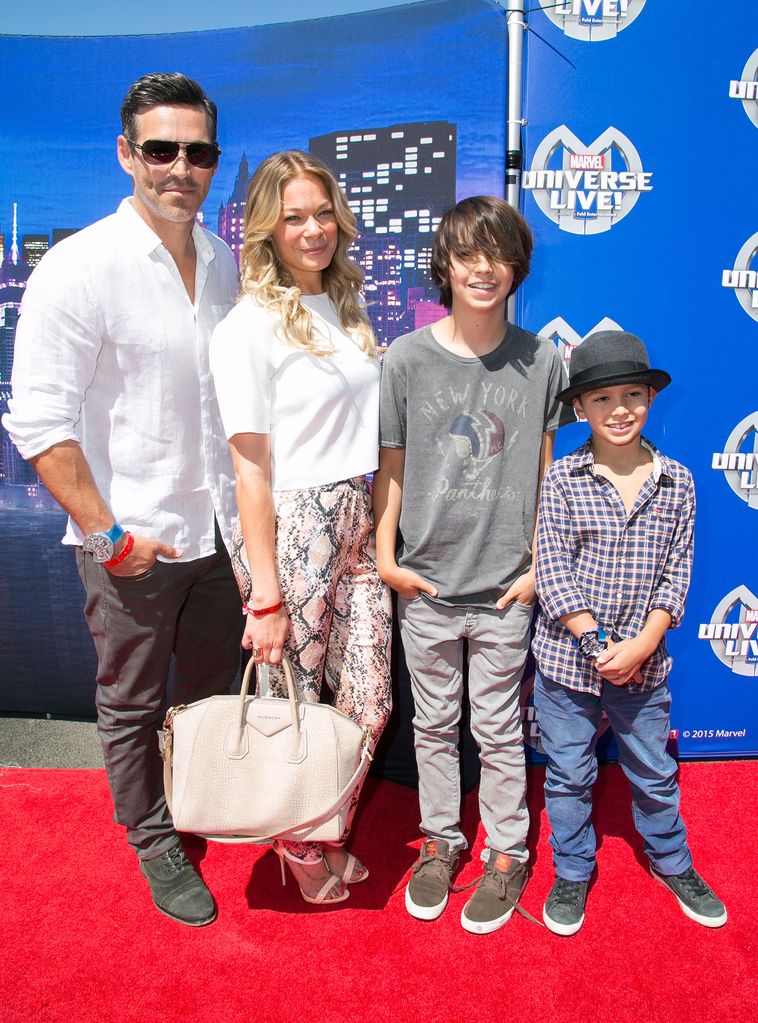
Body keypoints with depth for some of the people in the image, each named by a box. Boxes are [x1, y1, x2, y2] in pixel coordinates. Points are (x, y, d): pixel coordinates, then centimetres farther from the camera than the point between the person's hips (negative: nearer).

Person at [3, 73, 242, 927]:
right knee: (130, 705, 13)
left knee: (213, 692, 22)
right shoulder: (79, 268, -15)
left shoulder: (225, 261, 4)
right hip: (132, 540, -5)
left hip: (220, 526, 6)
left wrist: (245, 504, 10)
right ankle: (155, 844, 36)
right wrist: (107, 531, -16)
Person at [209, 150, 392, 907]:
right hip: (286, 531, -6)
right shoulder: (250, 325, -10)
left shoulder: (346, 308, 12)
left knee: (368, 703, 11)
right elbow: (250, 469, -13)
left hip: (354, 524, 7)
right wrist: (265, 597, -13)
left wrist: (380, 528, 11)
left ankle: (329, 837, 38)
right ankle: (306, 859, 36)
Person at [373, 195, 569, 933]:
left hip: (504, 585, 0)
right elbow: (391, 468, 1)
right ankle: (440, 840, 37)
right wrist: (385, 557, -3)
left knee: (499, 728, 12)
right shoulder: (406, 359, -5)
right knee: (433, 723, 16)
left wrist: (540, 565, 1)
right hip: (425, 582, 1)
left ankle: (506, 853, 33)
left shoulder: (540, 360, -3)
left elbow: (543, 471, 3)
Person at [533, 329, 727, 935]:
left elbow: (676, 572, 0)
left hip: (644, 661, 2)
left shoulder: (677, 482, 0)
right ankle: (572, 873, 35)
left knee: (655, 771, 19)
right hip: (567, 657, -2)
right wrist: (597, 642, -17)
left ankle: (673, 863, 44)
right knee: (569, 773, 13)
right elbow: (552, 570, -11)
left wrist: (643, 644, -11)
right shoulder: (562, 480, -8)